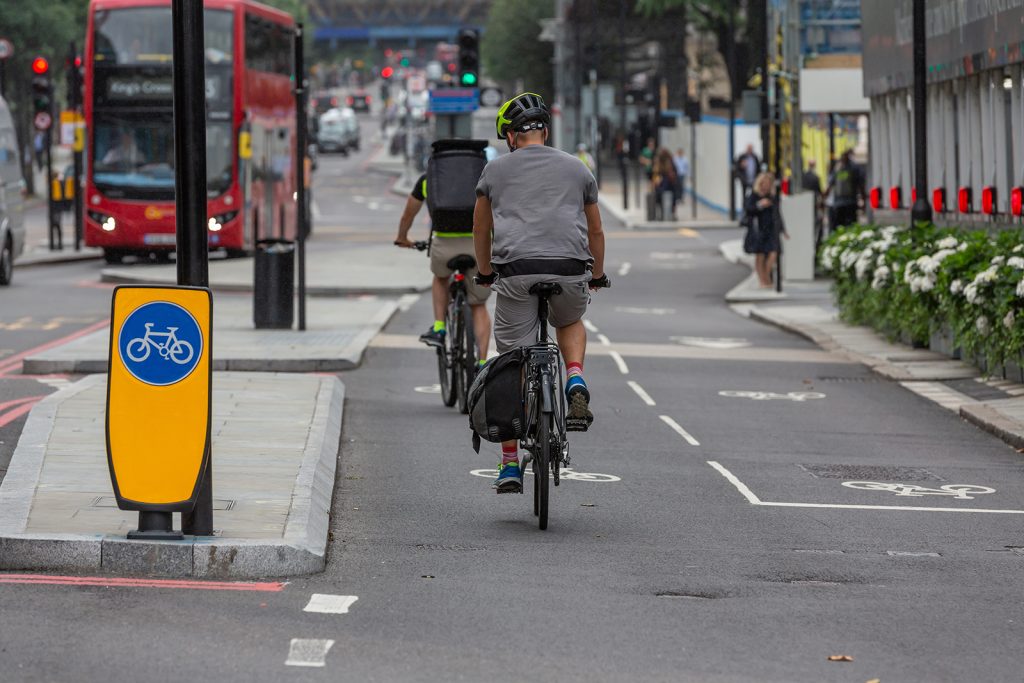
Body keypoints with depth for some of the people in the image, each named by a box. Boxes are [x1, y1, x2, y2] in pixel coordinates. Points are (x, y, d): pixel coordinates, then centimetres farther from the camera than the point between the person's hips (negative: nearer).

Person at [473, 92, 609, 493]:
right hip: (569, 272, 1)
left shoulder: (496, 170, 15)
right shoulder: (576, 169, 17)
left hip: (516, 272, -1)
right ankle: (575, 383, 5)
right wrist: (597, 275, 40)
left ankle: (510, 467, 6)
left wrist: (485, 273, 38)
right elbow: (595, 229, 25)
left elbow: (481, 230, 23)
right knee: (570, 323, 34)